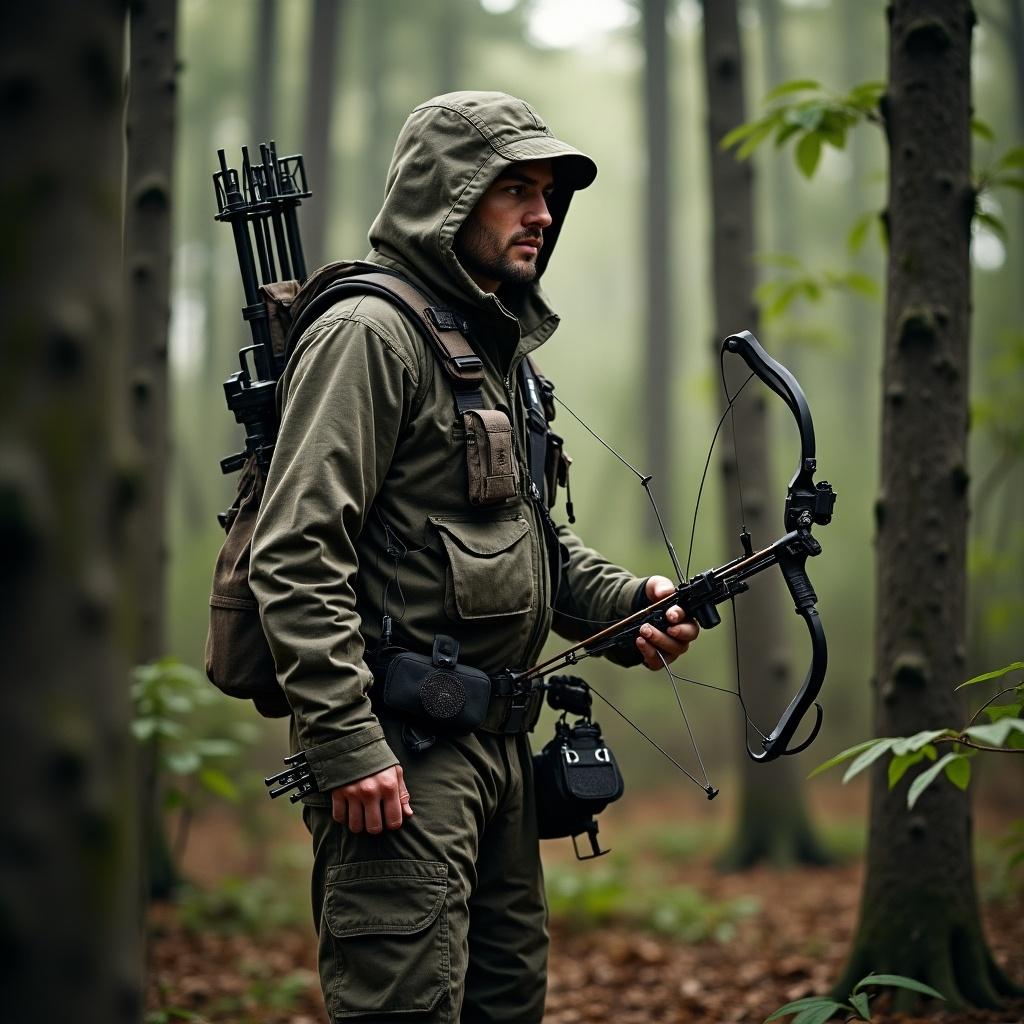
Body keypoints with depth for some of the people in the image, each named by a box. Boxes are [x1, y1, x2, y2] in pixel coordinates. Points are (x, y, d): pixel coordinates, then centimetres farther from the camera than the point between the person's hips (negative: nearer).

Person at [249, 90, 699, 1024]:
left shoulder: (497, 346, 19)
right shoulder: (369, 333, -11)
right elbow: (297, 555, -19)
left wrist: (625, 601, 7)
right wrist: (347, 745, -24)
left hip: (496, 739, 10)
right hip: (400, 753, -10)